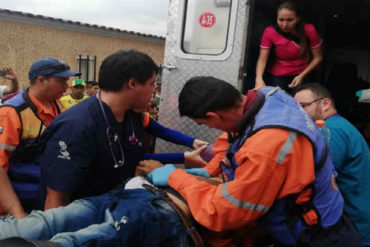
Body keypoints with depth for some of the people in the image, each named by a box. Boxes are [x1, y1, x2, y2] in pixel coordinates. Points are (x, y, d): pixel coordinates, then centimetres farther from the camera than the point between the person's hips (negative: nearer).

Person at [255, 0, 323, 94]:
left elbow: (317, 57, -7)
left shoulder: (309, 30, -17)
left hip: (301, 75, 0)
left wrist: (302, 76, -17)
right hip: (277, 76, 1)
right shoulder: (269, 32, -17)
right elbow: (262, 59, -18)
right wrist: (259, 79, -36)